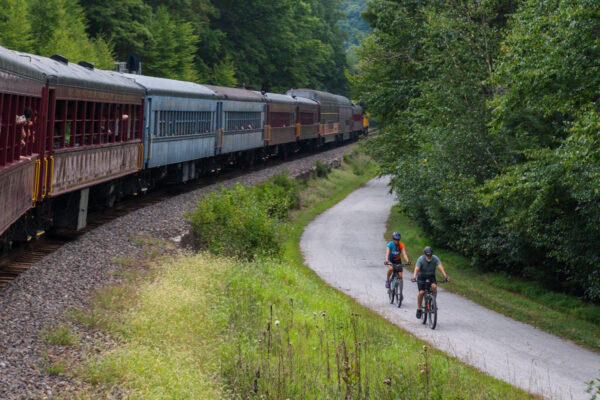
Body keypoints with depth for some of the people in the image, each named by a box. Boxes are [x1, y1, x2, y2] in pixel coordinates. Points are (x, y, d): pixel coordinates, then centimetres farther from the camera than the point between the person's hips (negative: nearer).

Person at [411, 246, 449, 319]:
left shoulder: (435, 258, -18)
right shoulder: (421, 259, -22)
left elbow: (440, 267, -29)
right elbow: (416, 269, -32)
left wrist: (446, 276, -44)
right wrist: (414, 277, -51)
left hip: (431, 276, 1)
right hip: (422, 277, -1)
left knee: (434, 286, -30)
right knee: (421, 292, -19)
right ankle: (419, 309, -1)